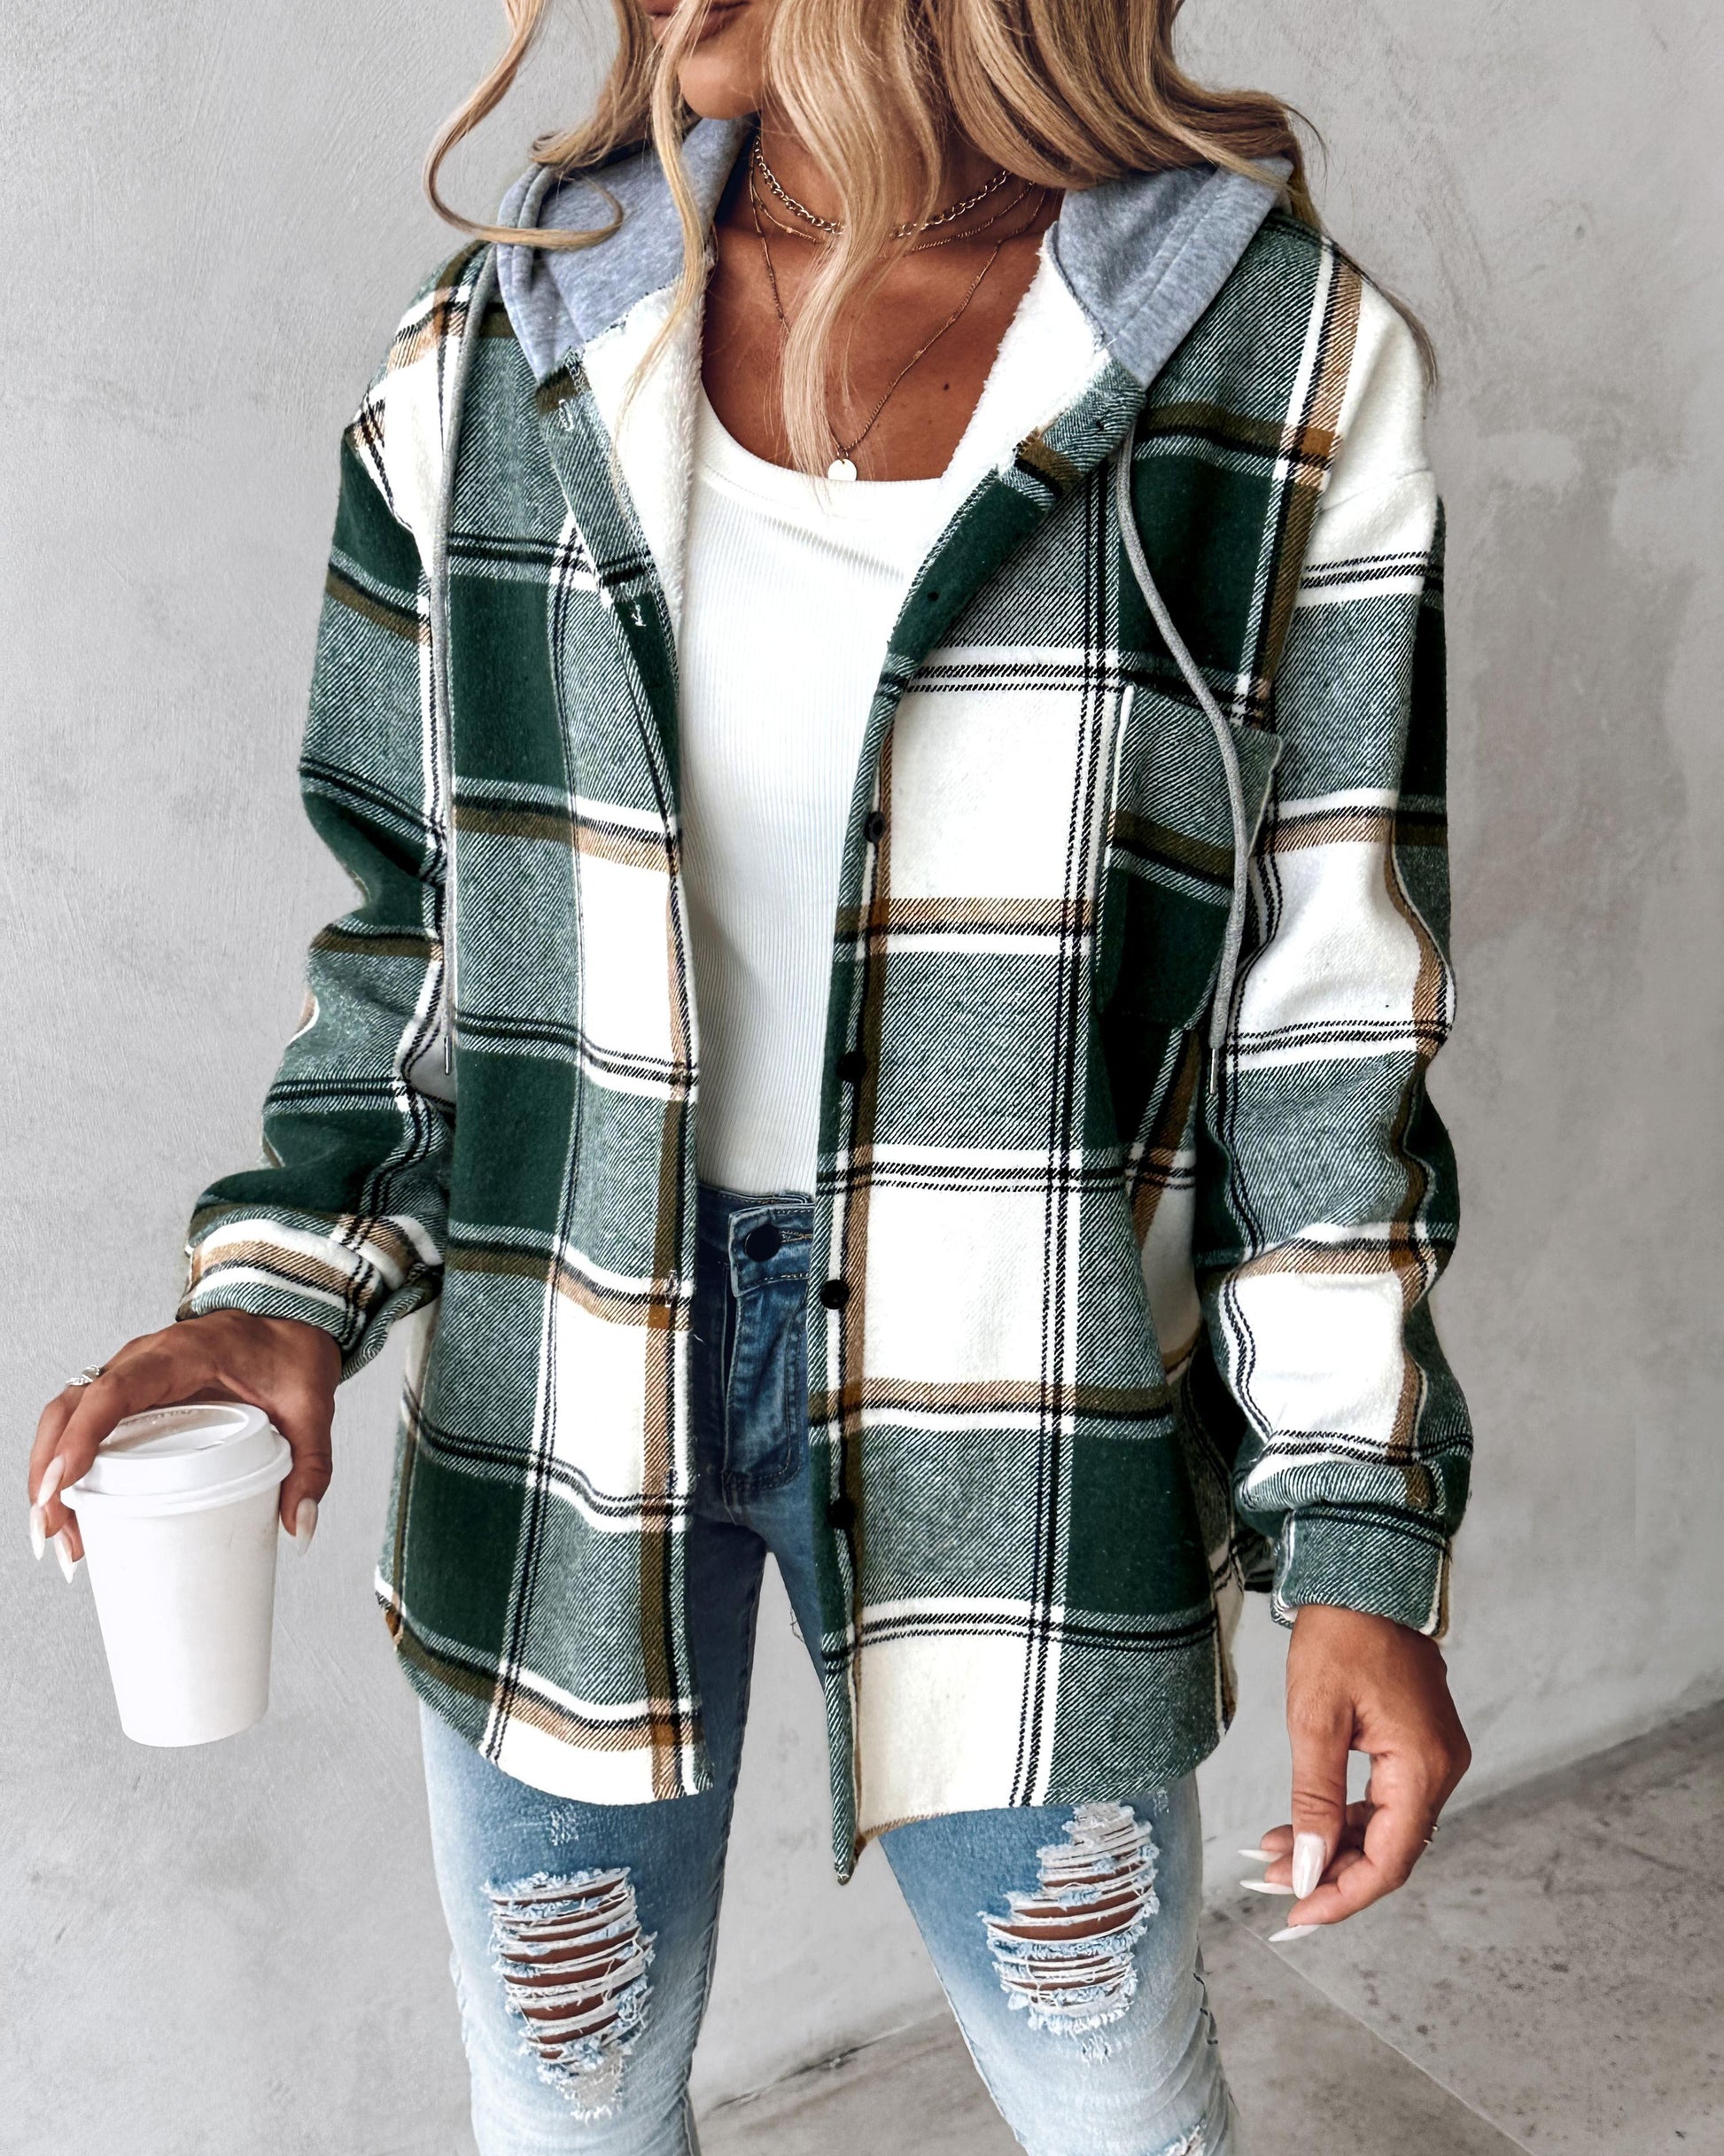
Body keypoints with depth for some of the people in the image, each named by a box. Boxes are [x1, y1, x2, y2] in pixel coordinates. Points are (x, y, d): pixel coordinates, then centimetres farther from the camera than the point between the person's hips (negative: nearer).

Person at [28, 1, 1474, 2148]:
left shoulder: (1293, 365, -7)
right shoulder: (496, 357, -1)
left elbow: (1326, 1010, -5)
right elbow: (421, 913, 7)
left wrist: (1358, 1531, -6)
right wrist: (289, 1286, -6)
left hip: (1009, 1385, -1)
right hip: (558, 1368, 2)